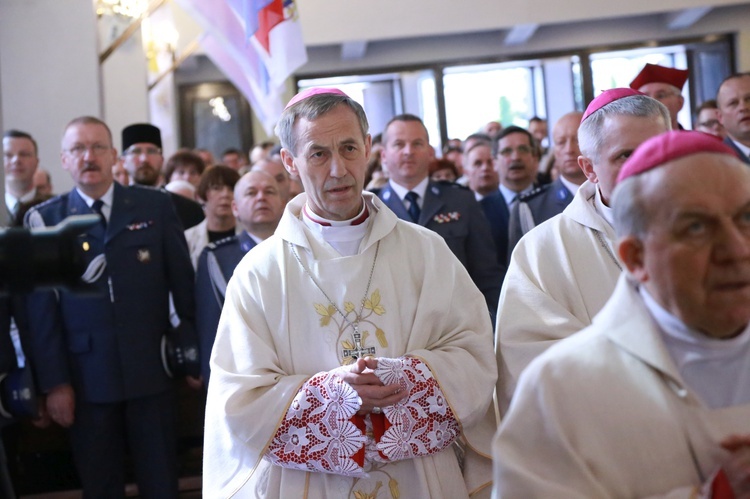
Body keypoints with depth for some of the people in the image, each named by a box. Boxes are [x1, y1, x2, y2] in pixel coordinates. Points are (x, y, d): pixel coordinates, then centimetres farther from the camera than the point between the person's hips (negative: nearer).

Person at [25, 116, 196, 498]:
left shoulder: (155, 206, 3)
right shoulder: (44, 219, 2)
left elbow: (183, 281, 6)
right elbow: (42, 309, 0)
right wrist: (54, 382, -3)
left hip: (151, 370, 0)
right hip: (87, 377, 0)